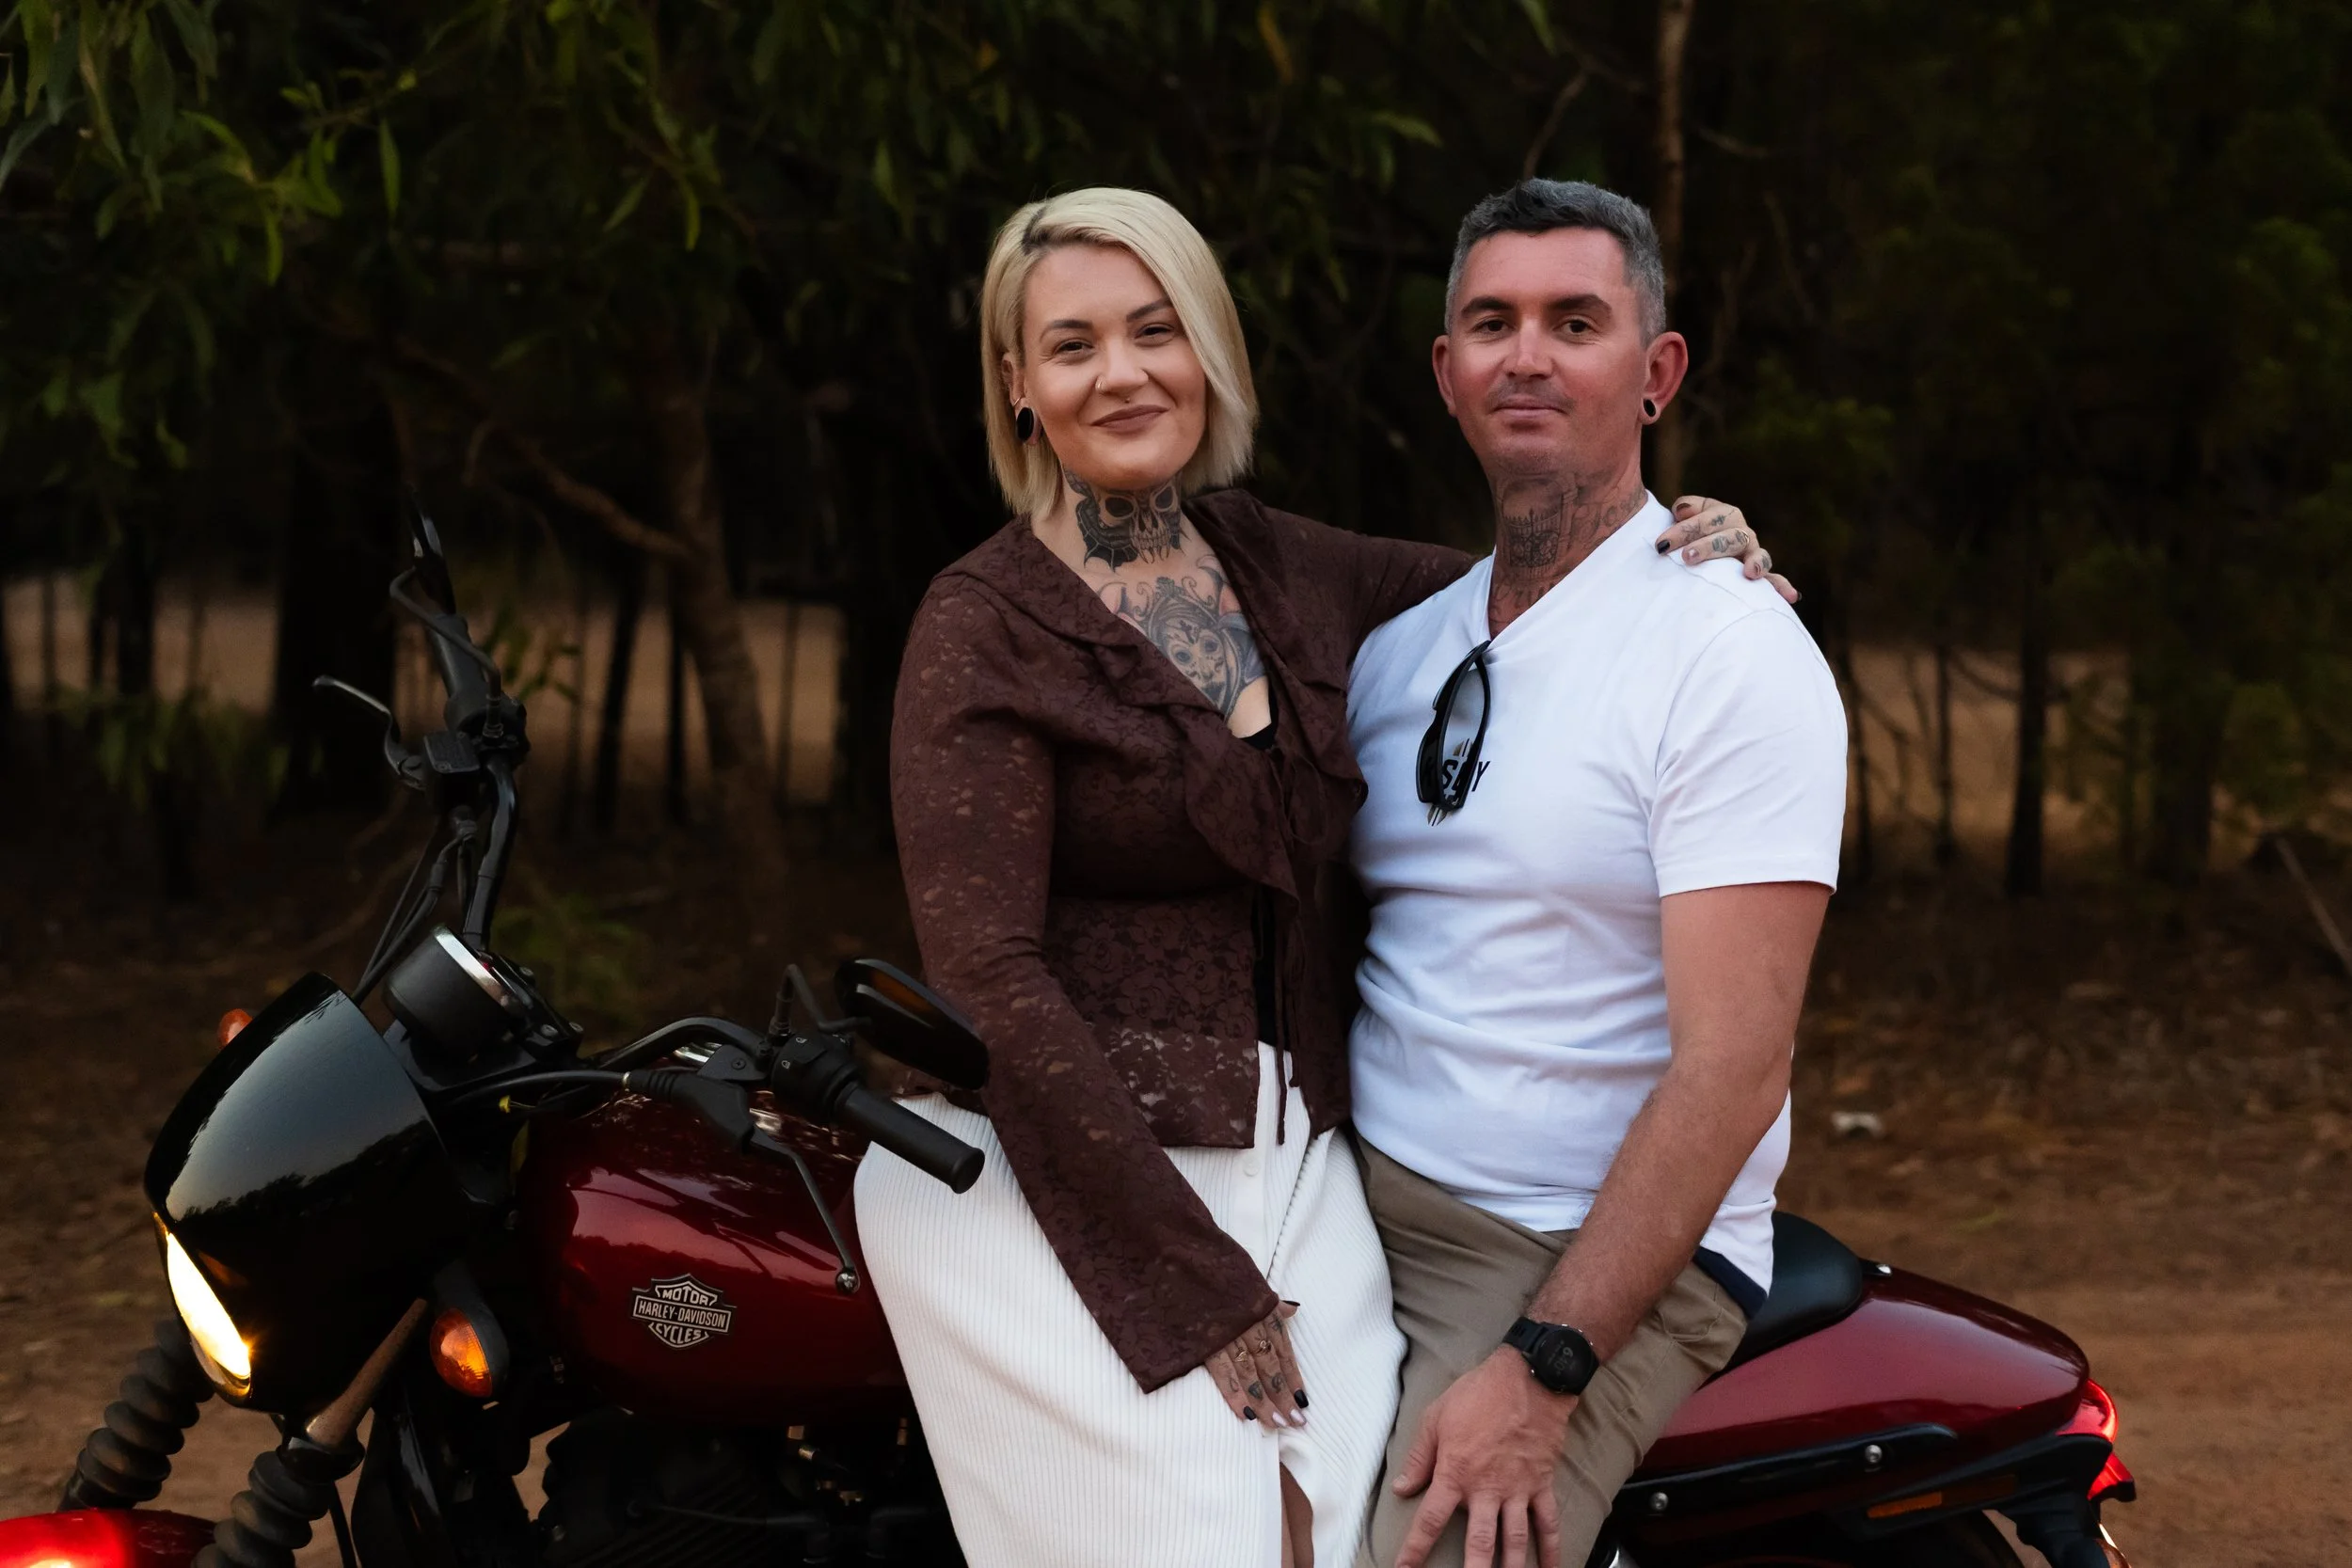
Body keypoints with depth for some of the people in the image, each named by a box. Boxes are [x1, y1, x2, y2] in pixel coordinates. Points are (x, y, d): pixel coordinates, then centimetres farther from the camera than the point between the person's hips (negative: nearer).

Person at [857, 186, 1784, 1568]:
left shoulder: (1281, 566, 11)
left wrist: (1668, 539, 5)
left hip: (1292, 1164, 5)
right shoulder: (987, 631, -7)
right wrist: (1195, 1287, -16)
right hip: (1071, 1176, -5)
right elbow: (989, 976, -14)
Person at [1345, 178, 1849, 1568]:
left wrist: (1540, 1372, -22)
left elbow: (1732, 1067, -16)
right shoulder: (1397, 652, 13)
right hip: (1349, 1213, 6)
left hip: (1603, 1256, -6)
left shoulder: (1734, 655, -9)